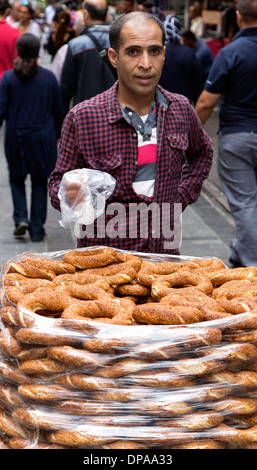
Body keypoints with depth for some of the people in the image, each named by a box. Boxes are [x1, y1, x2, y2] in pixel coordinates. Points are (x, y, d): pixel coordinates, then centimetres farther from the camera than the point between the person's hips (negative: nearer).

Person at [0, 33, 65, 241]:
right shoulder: (48, 77, -4)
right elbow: (59, 111, 3)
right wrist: (58, 135, 16)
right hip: (43, 138, 0)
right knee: (40, 182, 9)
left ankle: (21, 218, 1)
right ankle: (37, 230, 10)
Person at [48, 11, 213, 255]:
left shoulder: (181, 109, 0)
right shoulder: (81, 118, -13)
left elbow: (202, 153, 20)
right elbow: (57, 182, -4)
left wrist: (182, 197, 7)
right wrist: (69, 194, -27)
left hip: (165, 249, 3)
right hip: (102, 256, -3)